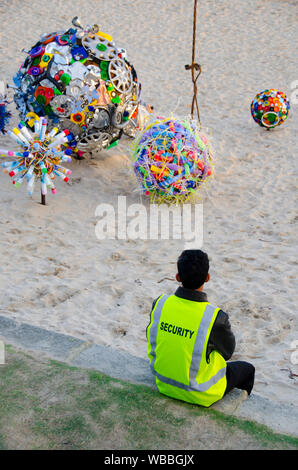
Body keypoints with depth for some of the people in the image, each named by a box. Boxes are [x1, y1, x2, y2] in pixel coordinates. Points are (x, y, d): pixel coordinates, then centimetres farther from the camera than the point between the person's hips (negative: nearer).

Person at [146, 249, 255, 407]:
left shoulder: (159, 303, -18)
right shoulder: (216, 317, -30)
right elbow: (228, 350, -10)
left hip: (164, 385, 5)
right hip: (200, 394, -5)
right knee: (247, 369, 24)